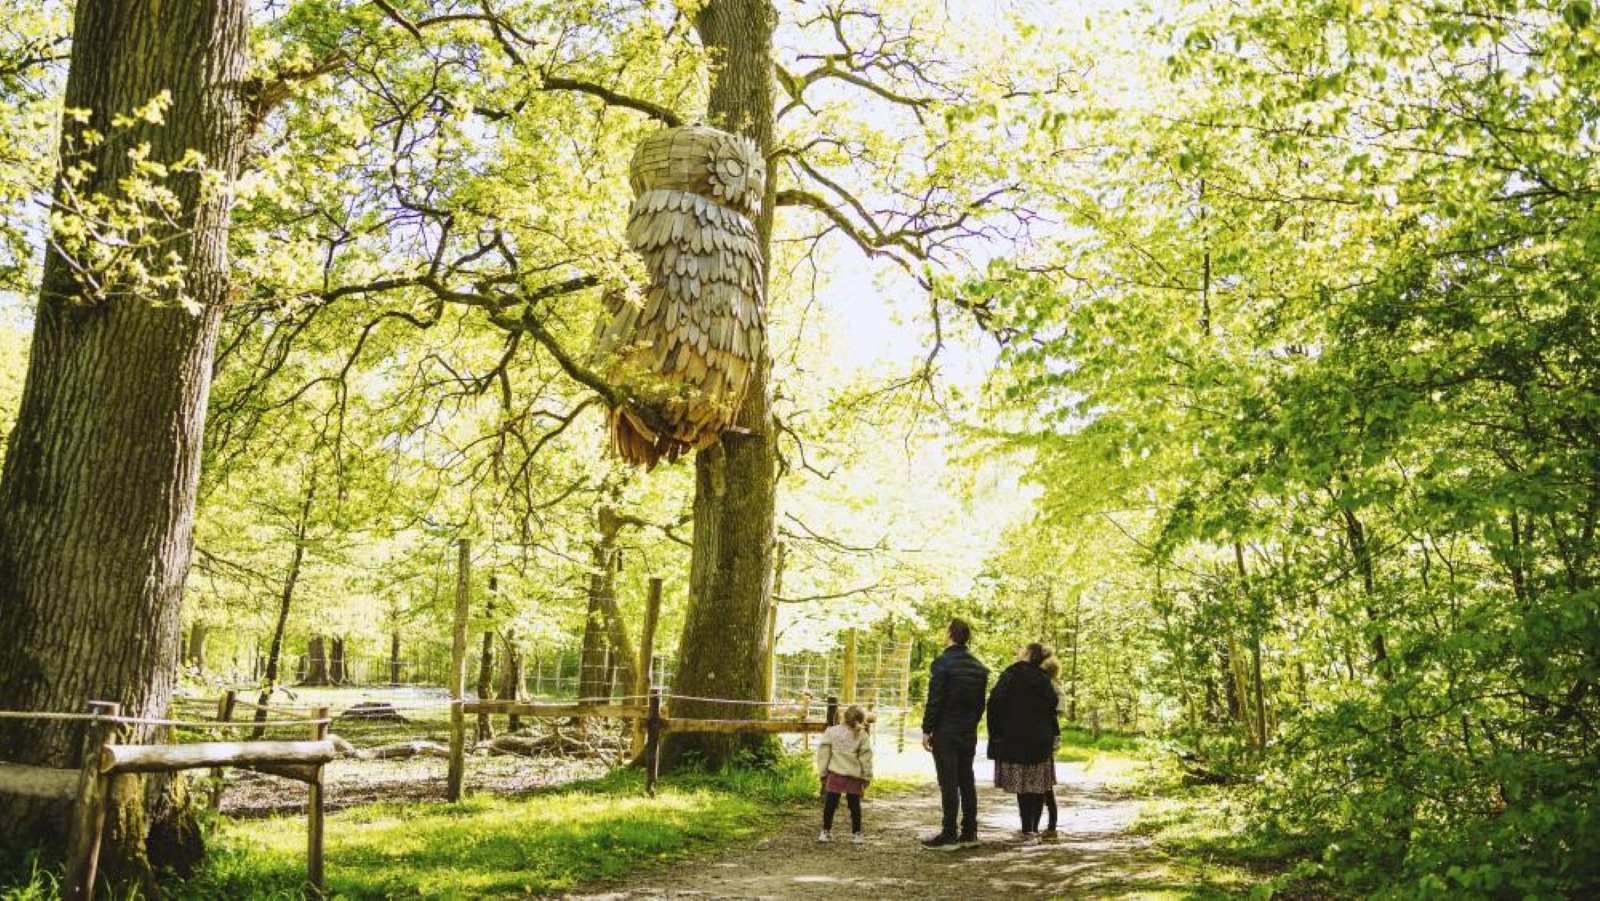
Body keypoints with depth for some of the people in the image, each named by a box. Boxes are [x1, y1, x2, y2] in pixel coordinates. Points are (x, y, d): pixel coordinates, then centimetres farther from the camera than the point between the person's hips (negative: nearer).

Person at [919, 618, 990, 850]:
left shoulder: (942, 663, -12)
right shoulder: (978, 666, 11)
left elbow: (935, 700, -16)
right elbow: (981, 702, 14)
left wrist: (927, 729, -11)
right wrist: (972, 724, 18)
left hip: (946, 732, -7)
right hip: (969, 733, 7)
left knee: (948, 783, -5)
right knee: (966, 781, 12)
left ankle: (949, 835, -4)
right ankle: (969, 833, 15)